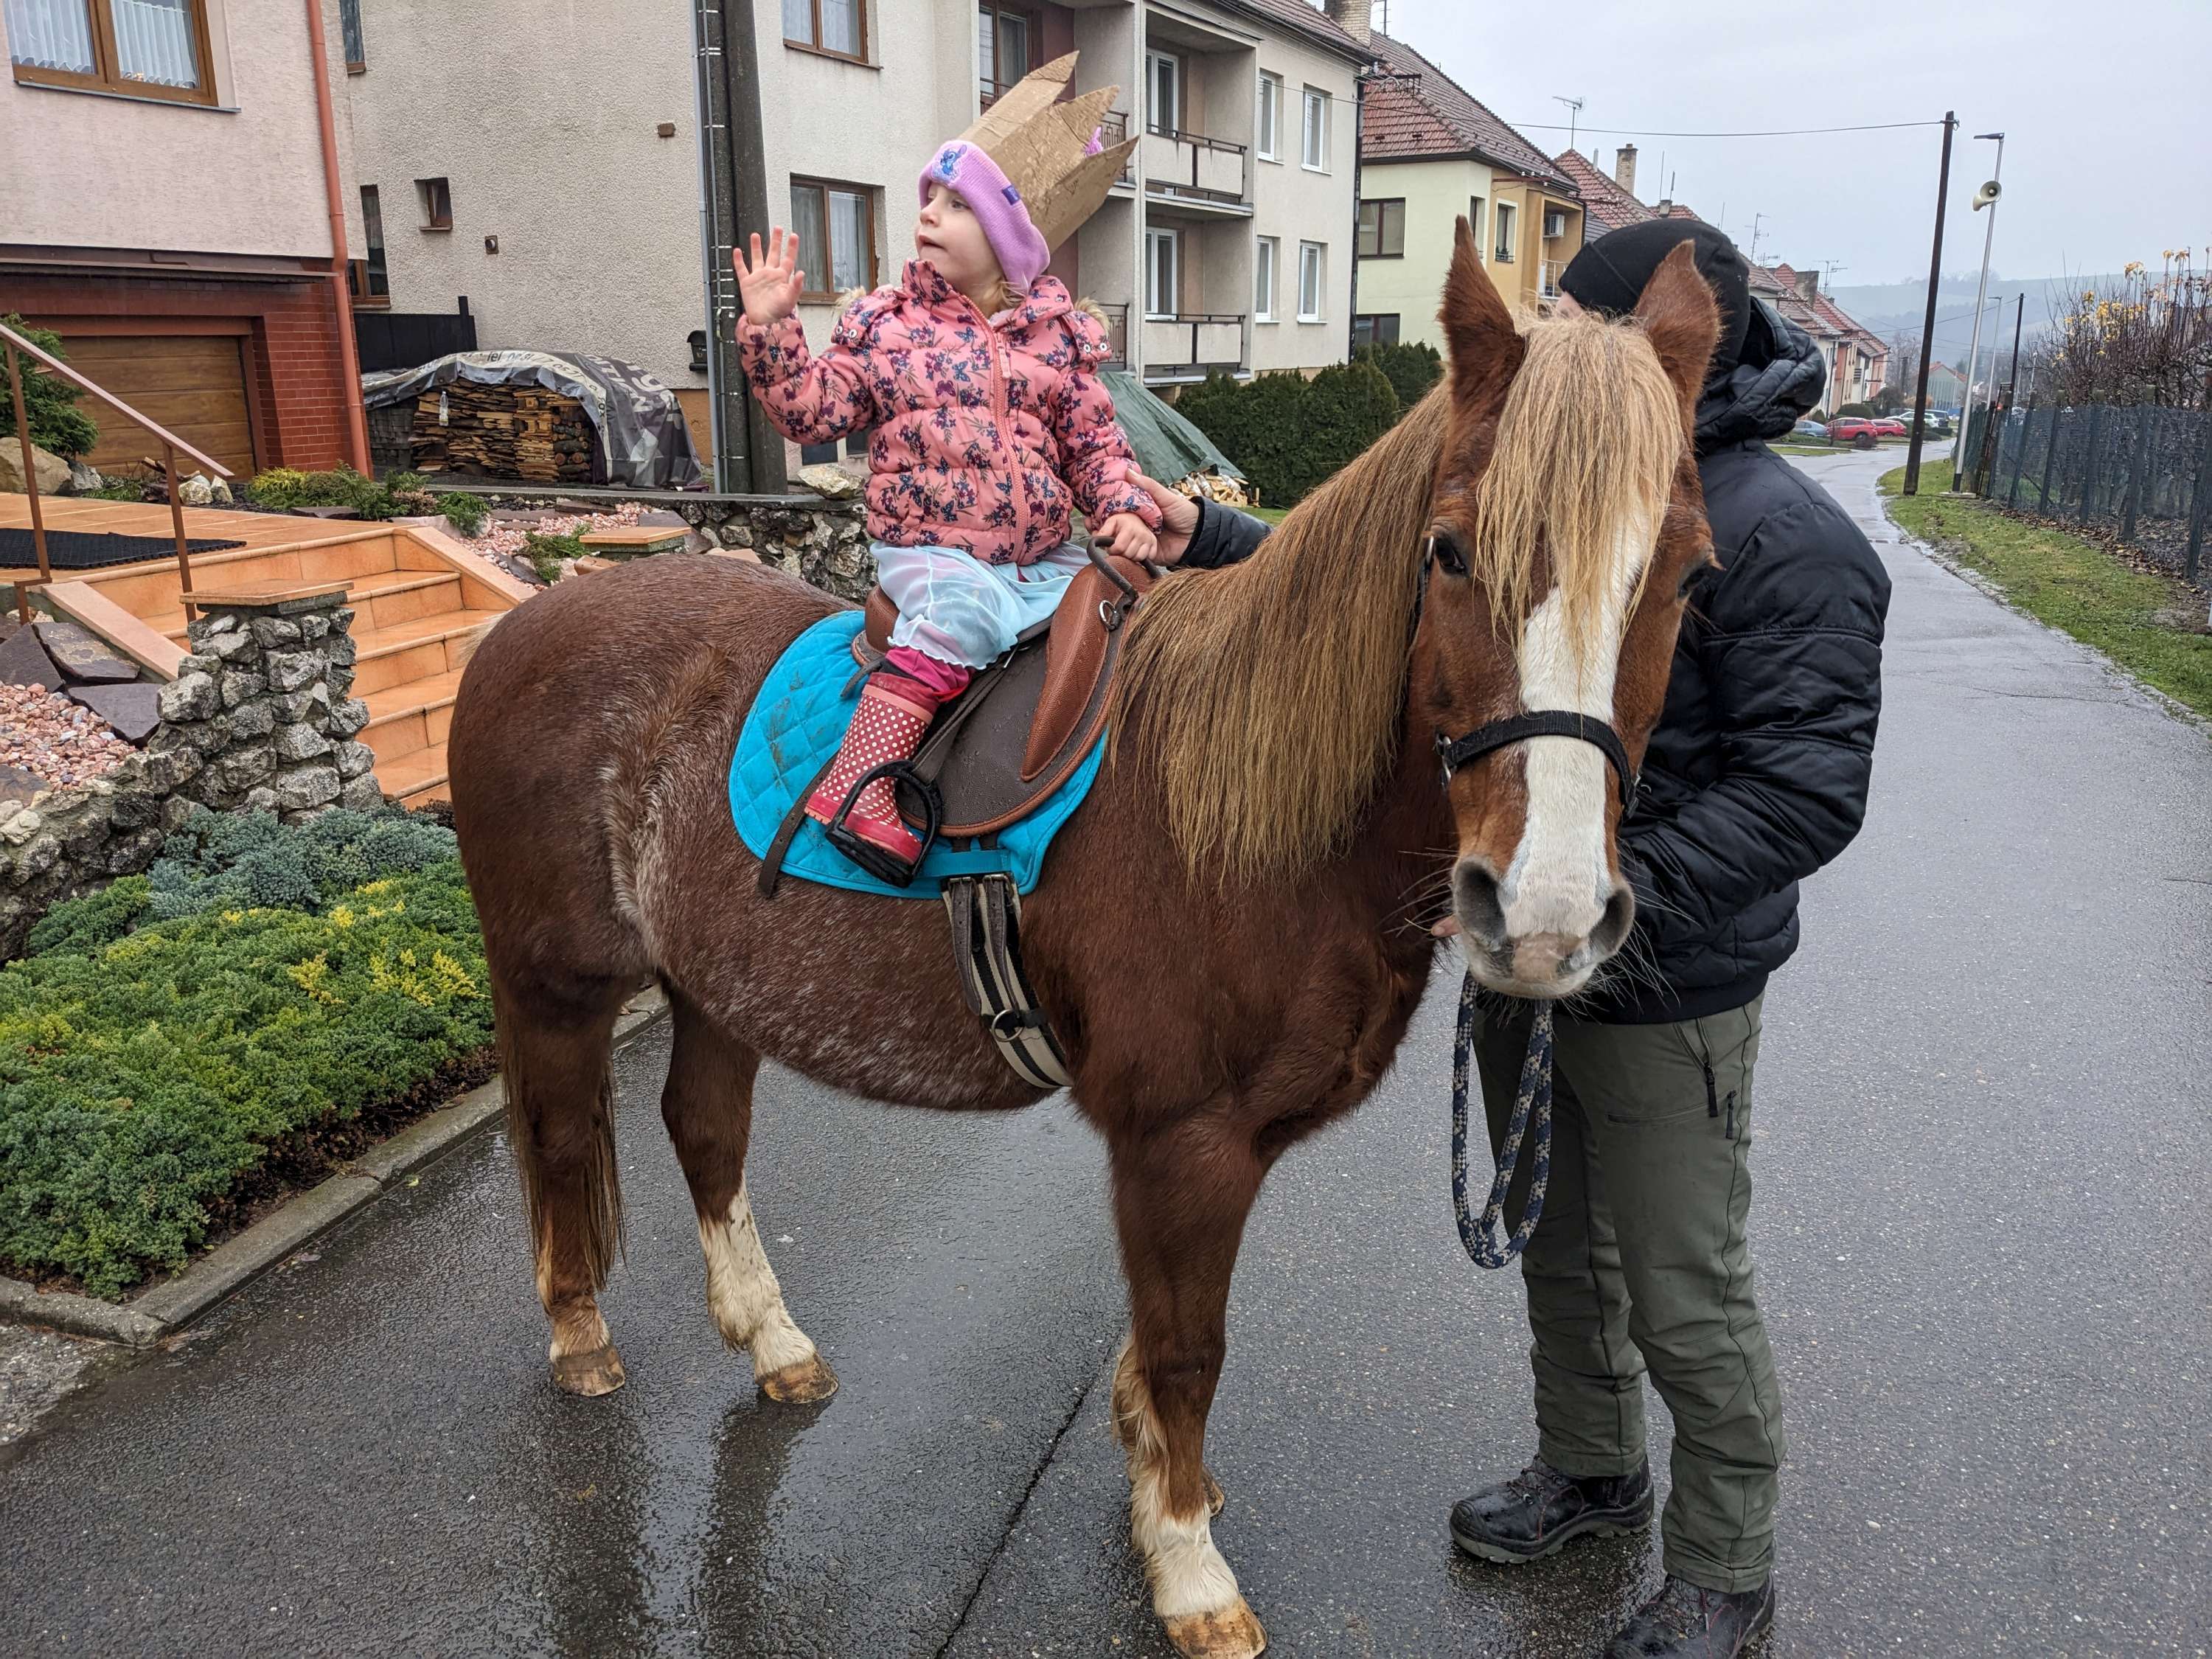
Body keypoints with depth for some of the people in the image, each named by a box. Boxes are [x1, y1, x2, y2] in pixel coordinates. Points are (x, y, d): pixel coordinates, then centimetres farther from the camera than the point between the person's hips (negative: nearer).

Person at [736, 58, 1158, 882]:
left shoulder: (1057, 335, 6)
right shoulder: (888, 323, 2)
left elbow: (1096, 441, 7)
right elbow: (813, 410, -3)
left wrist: (1123, 507, -10)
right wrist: (769, 328, -13)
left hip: (1043, 555, 4)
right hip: (930, 548, -3)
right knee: (962, 610, -33)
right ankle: (858, 784, -34)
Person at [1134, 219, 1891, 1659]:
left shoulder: (1786, 542, -20)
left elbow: (1804, 793, -26)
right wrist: (1210, 542, 2)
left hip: (1666, 997, -7)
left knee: (1685, 1302, 8)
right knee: (1556, 1246, 24)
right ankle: (1590, 1474, 49)